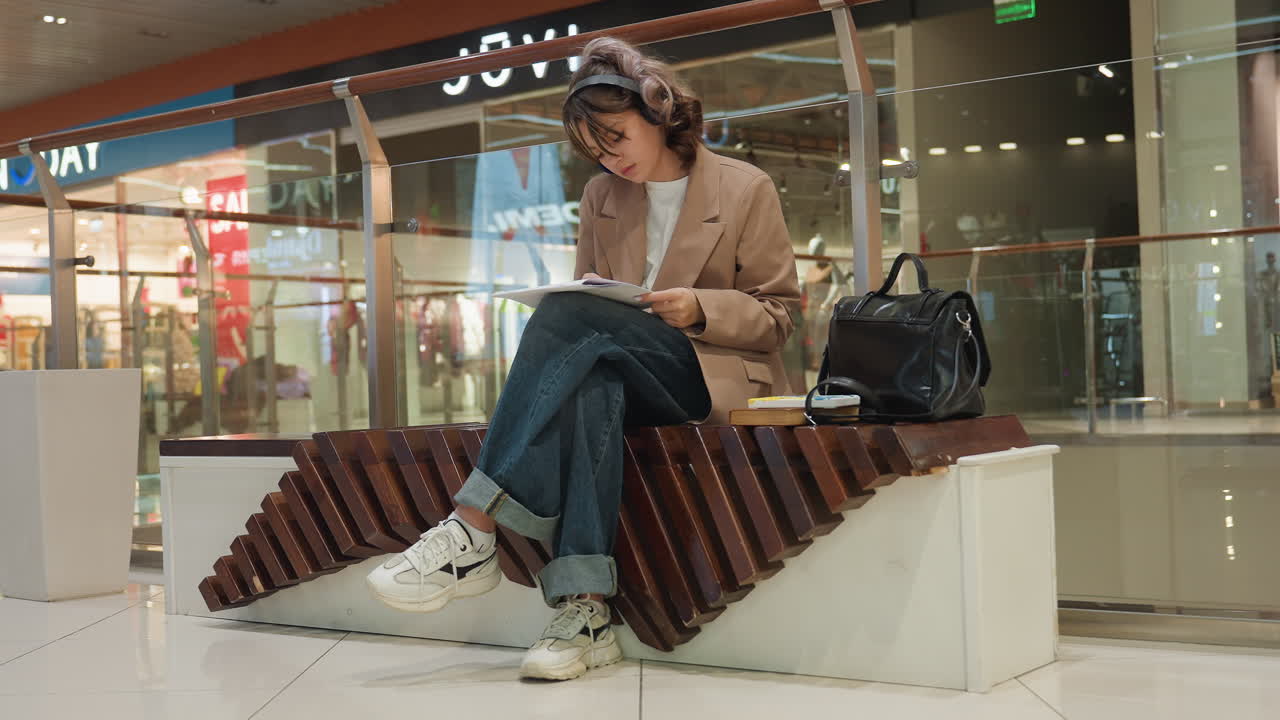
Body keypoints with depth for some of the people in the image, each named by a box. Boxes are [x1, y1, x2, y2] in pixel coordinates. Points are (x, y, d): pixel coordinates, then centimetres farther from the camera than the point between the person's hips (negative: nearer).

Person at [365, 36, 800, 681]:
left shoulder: (747, 191, 4)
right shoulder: (600, 199, 17)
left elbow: (776, 316, 3)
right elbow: (583, 300, 20)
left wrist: (700, 308, -15)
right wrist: (591, 297, -4)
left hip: (716, 376, -4)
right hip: (626, 379, 4)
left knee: (567, 318, -30)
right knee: (589, 388, -37)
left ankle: (474, 532, -38)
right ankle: (583, 612, -47)